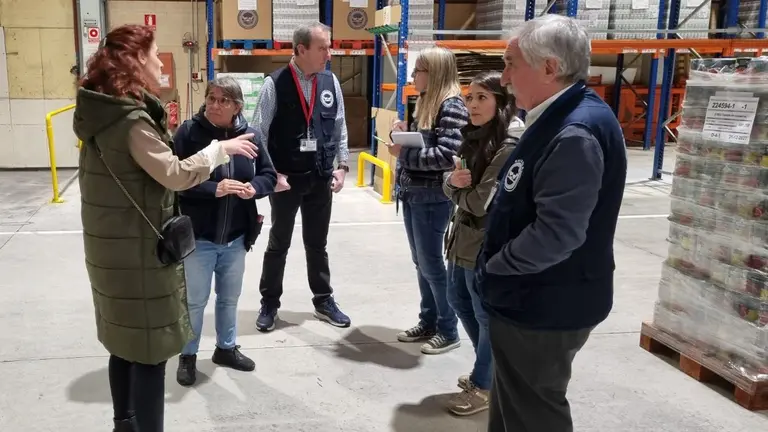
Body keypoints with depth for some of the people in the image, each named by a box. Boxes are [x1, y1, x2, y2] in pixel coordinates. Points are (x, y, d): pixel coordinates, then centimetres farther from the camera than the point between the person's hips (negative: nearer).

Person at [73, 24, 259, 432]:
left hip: (115, 247, 10)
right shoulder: (131, 119, -21)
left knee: (126, 340, 20)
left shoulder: (105, 110, 9)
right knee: (150, 348, 0)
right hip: (138, 250, -10)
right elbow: (174, 174, -22)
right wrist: (221, 149, -11)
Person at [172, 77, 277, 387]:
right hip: (198, 237, -4)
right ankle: (188, 355, 31)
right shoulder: (189, 132, -13)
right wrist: (214, 189, -28)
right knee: (194, 300, 11)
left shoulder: (248, 134, -2)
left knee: (230, 297, 20)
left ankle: (226, 347, 41)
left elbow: (269, 175, 4)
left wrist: (254, 187, -17)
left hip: (236, 237, 4)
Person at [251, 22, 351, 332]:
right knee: (278, 243, 11)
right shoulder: (275, 84, -13)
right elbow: (259, 132, -9)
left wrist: (342, 166, 2)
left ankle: (324, 302, 30)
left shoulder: (331, 82, 0)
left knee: (317, 244, 16)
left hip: (321, 178, 3)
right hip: (286, 178, -3)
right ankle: (269, 304, 26)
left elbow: (340, 128, 8)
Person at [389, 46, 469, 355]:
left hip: (432, 197, -9)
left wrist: (403, 153, -18)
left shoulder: (452, 106, -15)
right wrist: (404, 134, 1)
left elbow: (447, 156, -24)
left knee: (431, 263, 0)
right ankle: (428, 323, 28)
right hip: (412, 193, 9)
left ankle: (448, 330, 16)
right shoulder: (426, 101, 13)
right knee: (421, 262, 15)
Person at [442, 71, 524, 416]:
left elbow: (482, 201, -22)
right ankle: (490, 369, 41)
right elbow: (451, 188, 9)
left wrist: (461, 192, -2)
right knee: (459, 301, 21)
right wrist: (454, 181, -14)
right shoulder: (475, 136, 9)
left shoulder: (510, 146, -20)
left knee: (488, 317, 6)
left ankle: (484, 386, 25)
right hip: (463, 238, 10)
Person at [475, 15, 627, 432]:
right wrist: (496, 265, 7)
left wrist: (495, 266, -17)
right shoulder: (559, 118, 8)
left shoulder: (576, 134, -26)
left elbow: (556, 233, -32)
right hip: (532, 300, 10)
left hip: (544, 308, -10)